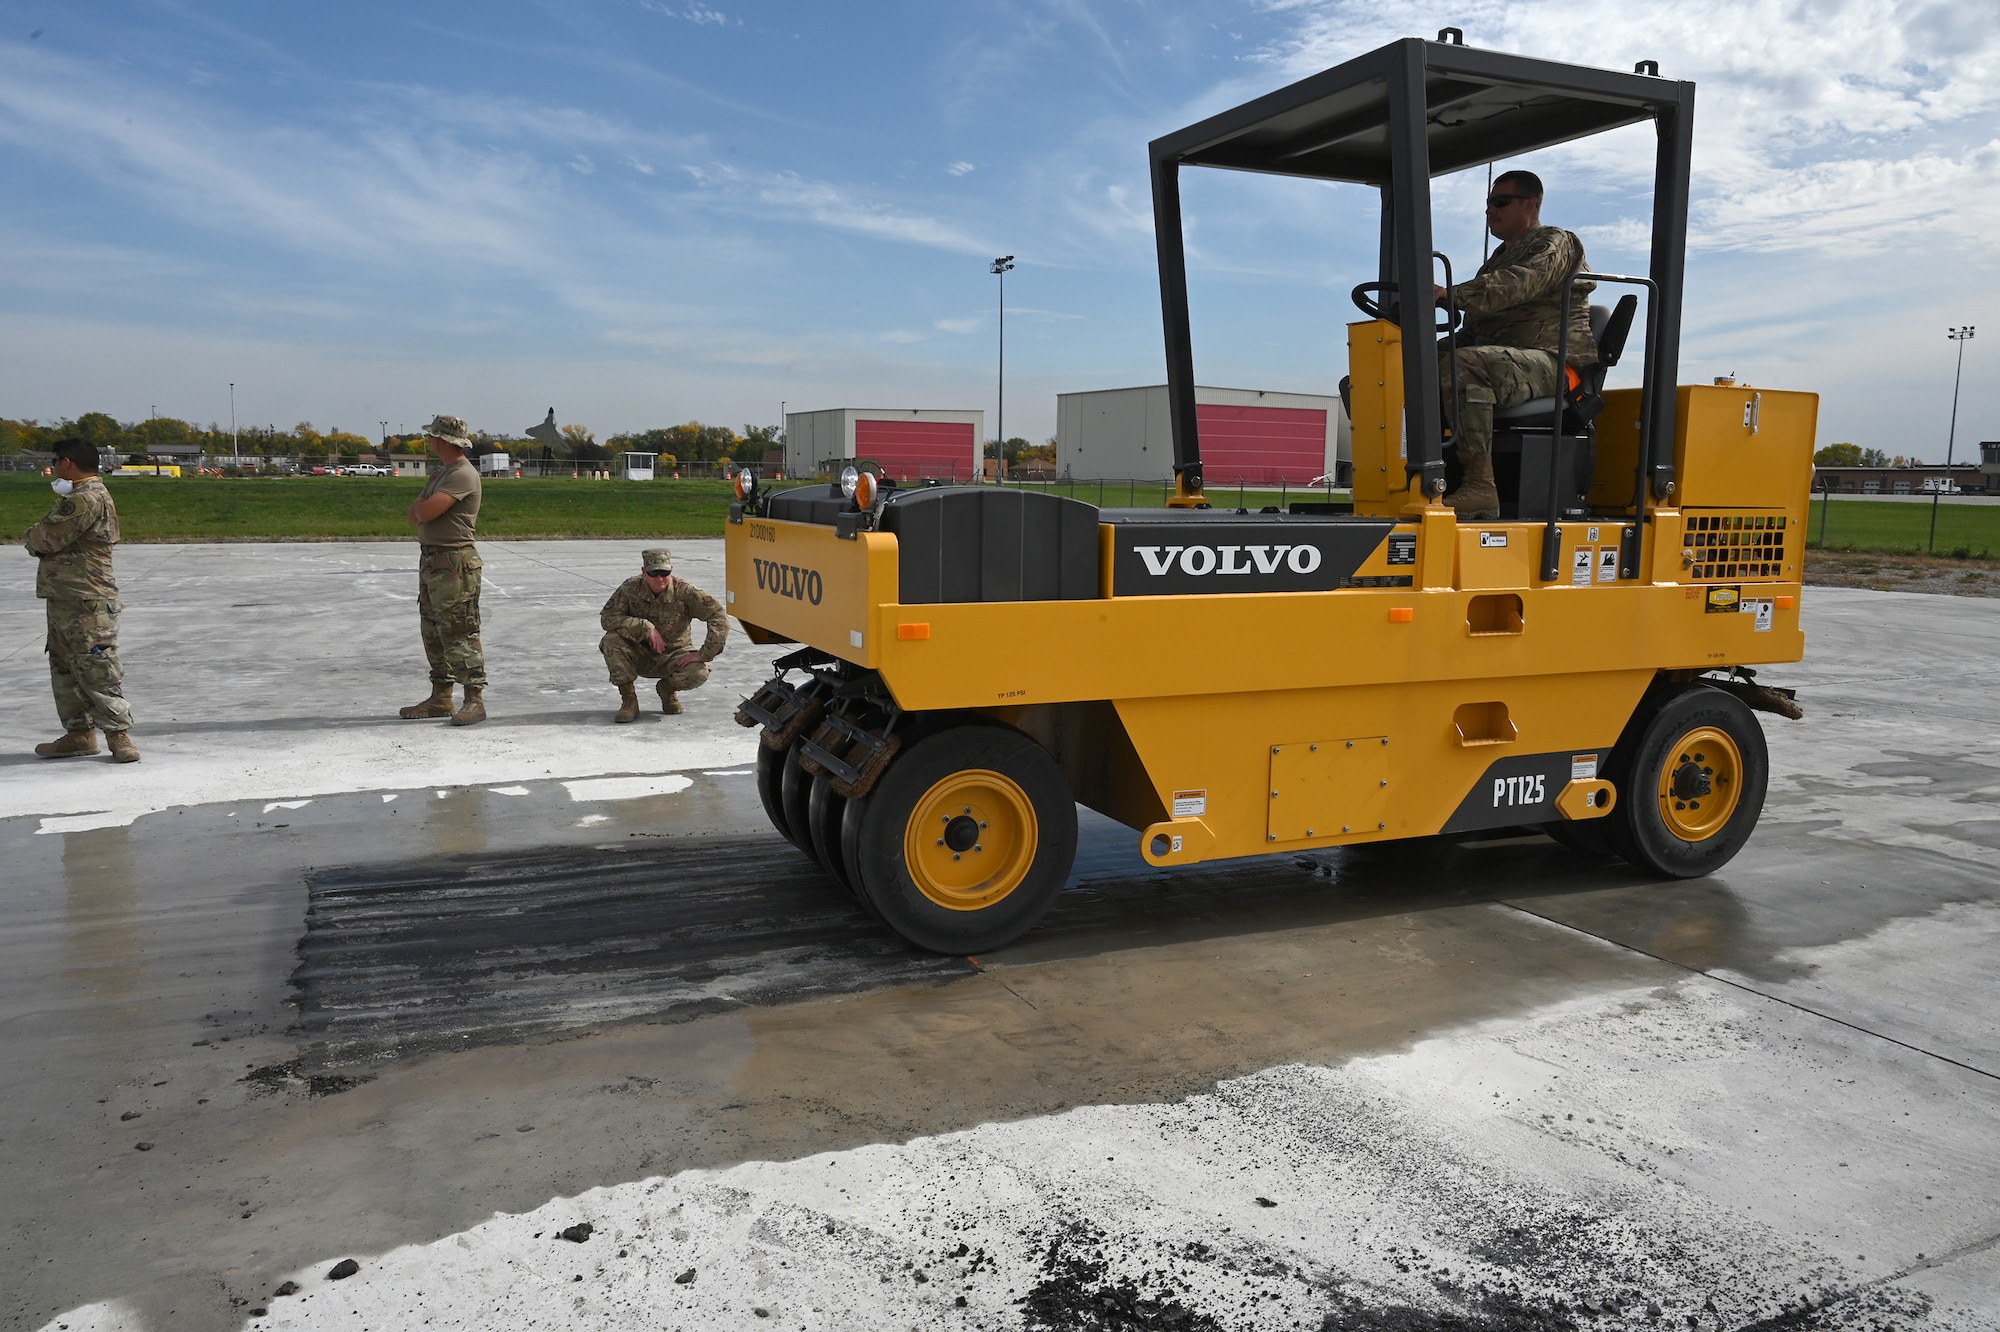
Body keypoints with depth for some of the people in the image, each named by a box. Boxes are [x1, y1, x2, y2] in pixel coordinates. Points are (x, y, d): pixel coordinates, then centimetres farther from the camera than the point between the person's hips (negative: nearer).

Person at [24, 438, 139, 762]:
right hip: (65, 599, 11)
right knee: (64, 668, 14)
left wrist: (31, 537, 3)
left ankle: (118, 735, -3)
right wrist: (39, 539, -1)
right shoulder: (80, 497, 19)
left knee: (97, 669, -8)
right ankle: (79, 733, 21)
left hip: (87, 604, -11)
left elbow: (45, 539, -17)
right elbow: (49, 539, 19)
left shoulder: (87, 499, -17)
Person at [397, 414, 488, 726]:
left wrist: (421, 508, 1)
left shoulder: (463, 474, -14)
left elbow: (424, 511, -21)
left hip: (454, 563, -10)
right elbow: (415, 516, 16)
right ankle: (440, 698, 20)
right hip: (431, 559, 10)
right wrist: (423, 512, -6)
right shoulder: (441, 474, 19)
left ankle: (475, 700, -8)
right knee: (433, 633, 13)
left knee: (459, 634, -10)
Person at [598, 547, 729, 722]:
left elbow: (720, 618, -22)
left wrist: (702, 655, -26)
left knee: (698, 674, -31)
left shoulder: (684, 591, -18)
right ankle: (629, 700, -12)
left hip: (674, 656, -1)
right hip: (640, 656, 1)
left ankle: (667, 689, 7)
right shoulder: (631, 588, -14)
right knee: (611, 640, -27)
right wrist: (646, 628, -29)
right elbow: (607, 617, -20)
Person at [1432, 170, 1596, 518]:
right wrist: (1433, 346, 10)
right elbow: (1473, 334, 28)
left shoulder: (1555, 243, 3)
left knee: (1464, 365, -36)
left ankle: (1480, 486, -43)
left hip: (1551, 363, -9)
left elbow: (1516, 285, -21)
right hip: (1505, 362, 9)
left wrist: (1452, 294, -32)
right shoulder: (1500, 258, 31)